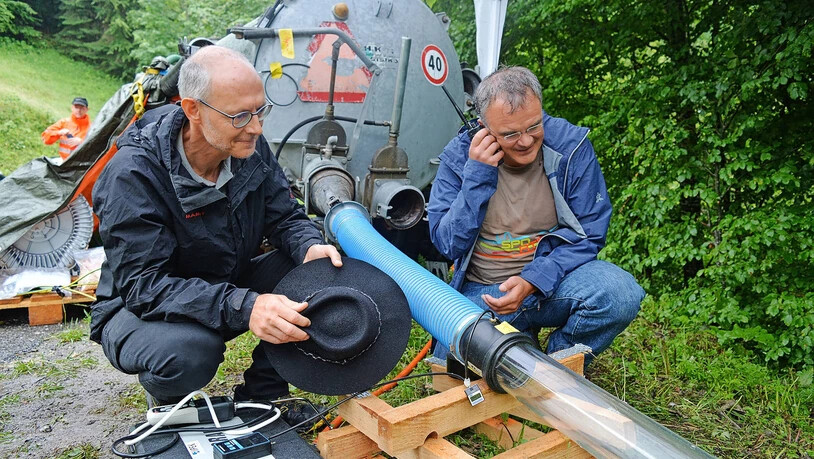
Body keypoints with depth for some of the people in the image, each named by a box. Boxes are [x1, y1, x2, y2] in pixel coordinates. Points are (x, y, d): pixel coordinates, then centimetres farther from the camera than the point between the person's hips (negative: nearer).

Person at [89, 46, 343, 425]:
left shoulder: (249, 147, -11)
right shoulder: (133, 174, -28)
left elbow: (284, 216, -3)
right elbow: (143, 285, -31)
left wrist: (309, 247, -28)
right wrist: (243, 307, -45)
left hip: (229, 286, 6)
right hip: (141, 308, -5)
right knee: (189, 351, -39)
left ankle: (260, 398, -2)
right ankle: (167, 402, 1)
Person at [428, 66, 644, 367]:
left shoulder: (570, 145, -8)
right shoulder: (459, 156, -6)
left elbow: (590, 234, -7)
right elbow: (447, 245, -8)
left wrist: (533, 280, -22)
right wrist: (477, 177, -19)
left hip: (554, 278, 0)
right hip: (481, 291, 0)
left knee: (620, 294, -29)